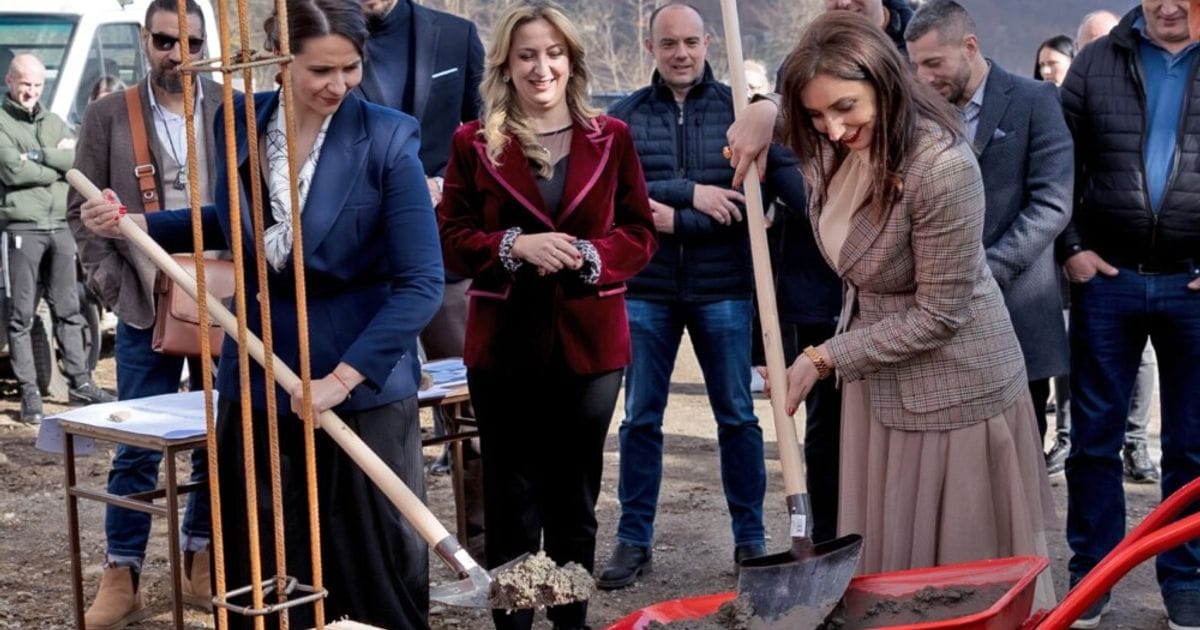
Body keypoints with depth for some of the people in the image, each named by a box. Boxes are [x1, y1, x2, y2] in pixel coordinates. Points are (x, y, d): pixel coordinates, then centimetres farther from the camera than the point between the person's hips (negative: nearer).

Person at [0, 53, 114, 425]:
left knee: (68, 309, 10)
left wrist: (37, 155, -10)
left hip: (60, 227, 6)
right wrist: (58, 162, -4)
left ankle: (80, 383, 17)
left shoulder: (54, 122, 17)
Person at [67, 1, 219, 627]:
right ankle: (122, 577, 12)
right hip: (146, 306, 0)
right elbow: (82, 208, 5)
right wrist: (112, 282, -4)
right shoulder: (108, 116, 3)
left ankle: (201, 564, 21)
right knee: (136, 449, 3)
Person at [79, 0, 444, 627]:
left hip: (361, 385, -4)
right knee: (260, 568, 13)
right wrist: (135, 223, 6)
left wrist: (343, 377, -21)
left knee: (379, 565, 9)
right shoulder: (239, 120, -1)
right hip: (258, 376, 4)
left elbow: (422, 282, -16)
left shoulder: (386, 139, -14)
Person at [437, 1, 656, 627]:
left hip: (589, 341, 1)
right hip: (504, 343, -1)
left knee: (576, 494, 12)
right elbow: (451, 237, 0)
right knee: (511, 498, 5)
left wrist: (588, 255, -14)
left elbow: (639, 234, 5)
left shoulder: (611, 138, 5)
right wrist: (515, 245, -17)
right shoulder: (474, 142, 1)